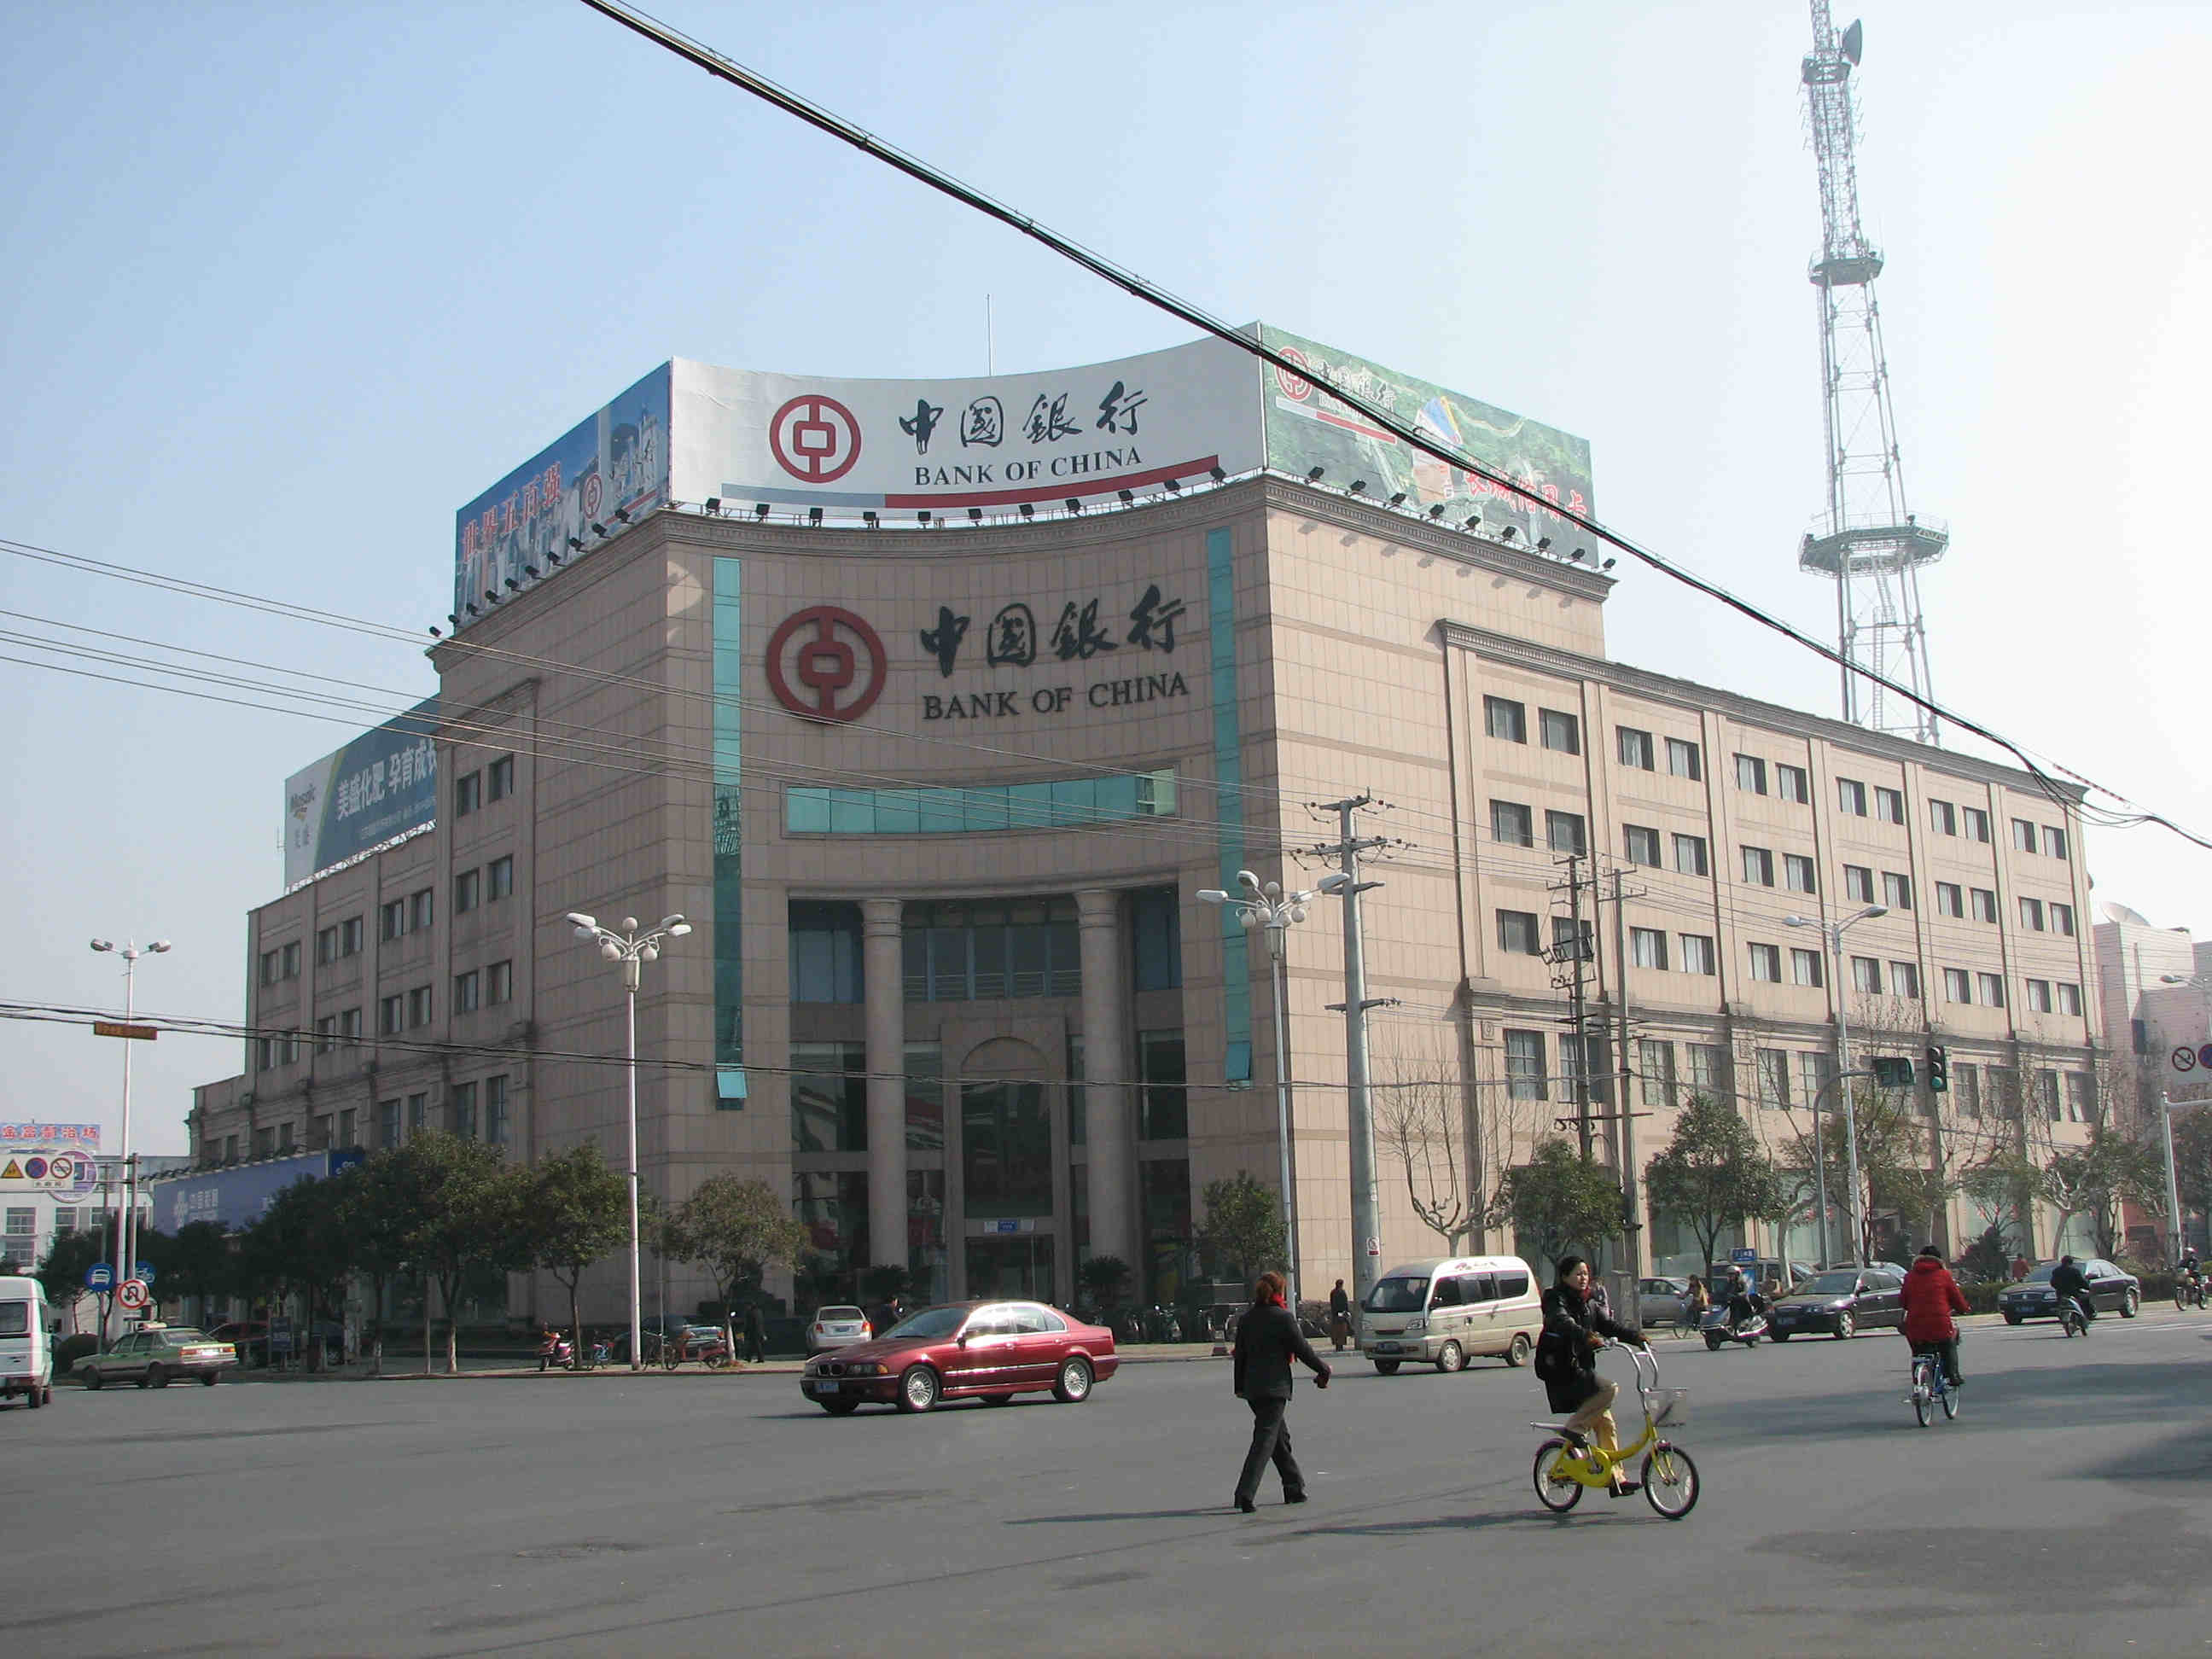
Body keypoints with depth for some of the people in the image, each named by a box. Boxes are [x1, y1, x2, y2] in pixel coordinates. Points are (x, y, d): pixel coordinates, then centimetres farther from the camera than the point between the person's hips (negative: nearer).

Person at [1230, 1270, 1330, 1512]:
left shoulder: (1246, 1318, 8)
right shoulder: (1284, 1317, -10)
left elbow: (1240, 1355, 13)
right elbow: (1302, 1349, -7)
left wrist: (1240, 1387, 20)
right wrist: (1323, 1371, 8)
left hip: (1252, 1388, 7)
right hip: (1275, 1387, -7)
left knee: (1281, 1436, 20)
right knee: (1266, 1438, -8)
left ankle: (1294, 1488, 27)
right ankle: (1245, 1492, -19)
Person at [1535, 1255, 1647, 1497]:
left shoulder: (1586, 1305, 18)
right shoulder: (1556, 1300, -9)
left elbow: (1608, 1326, 12)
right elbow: (1563, 1322, -29)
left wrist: (1635, 1336, -3)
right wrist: (1586, 1336, -45)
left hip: (1581, 1370, 8)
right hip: (1562, 1372, -8)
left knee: (1604, 1422, 3)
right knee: (1607, 1389, -26)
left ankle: (1615, 1478, 6)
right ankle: (1574, 1428, -13)